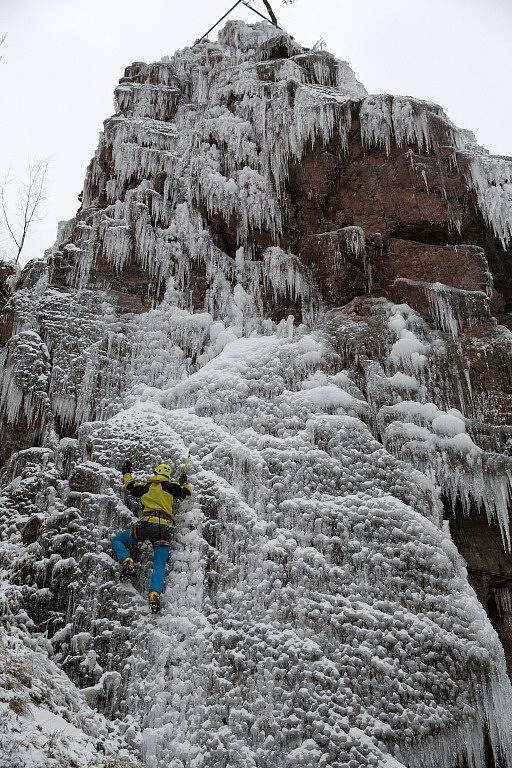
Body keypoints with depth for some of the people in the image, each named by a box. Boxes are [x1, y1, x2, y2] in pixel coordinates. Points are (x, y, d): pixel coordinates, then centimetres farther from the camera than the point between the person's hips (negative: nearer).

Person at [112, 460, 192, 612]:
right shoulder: (170, 486, 11)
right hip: (164, 529, 0)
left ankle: (127, 561, -5)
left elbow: (130, 485, 35)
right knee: (159, 565, 1)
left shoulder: (144, 486, 17)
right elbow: (187, 492, 19)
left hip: (145, 525, 0)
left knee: (117, 540, 20)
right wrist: (184, 482, 39)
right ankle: (154, 595, -18)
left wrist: (126, 472, 52)